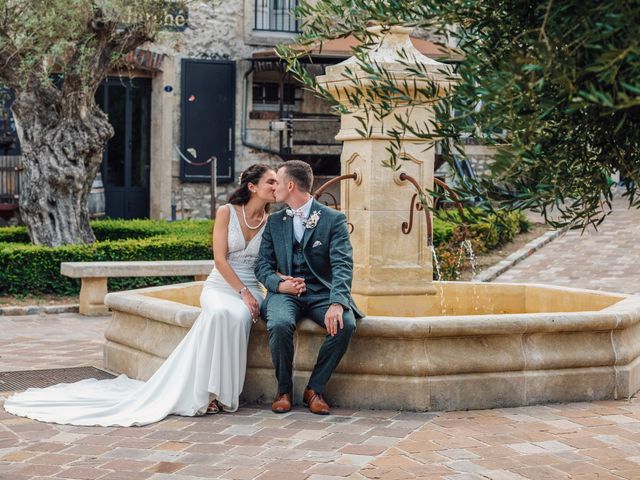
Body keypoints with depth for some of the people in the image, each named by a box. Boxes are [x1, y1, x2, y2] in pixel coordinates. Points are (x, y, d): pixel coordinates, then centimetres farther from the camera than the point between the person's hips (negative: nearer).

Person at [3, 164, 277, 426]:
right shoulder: (226, 212, 1)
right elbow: (220, 258, -6)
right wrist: (242, 292, -17)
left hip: (251, 290, 2)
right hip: (220, 285, -2)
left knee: (237, 316, -36)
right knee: (221, 312, -40)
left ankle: (220, 391, -29)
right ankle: (206, 392, -33)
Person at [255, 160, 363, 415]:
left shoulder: (334, 219, 0)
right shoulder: (274, 221, 13)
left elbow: (343, 266, -12)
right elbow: (263, 265, 10)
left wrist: (337, 303, -29)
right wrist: (278, 284, -15)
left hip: (321, 293, -1)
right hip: (285, 293, 2)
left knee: (345, 324, -32)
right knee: (280, 323, -33)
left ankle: (315, 389, -13)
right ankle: (284, 390, -11)